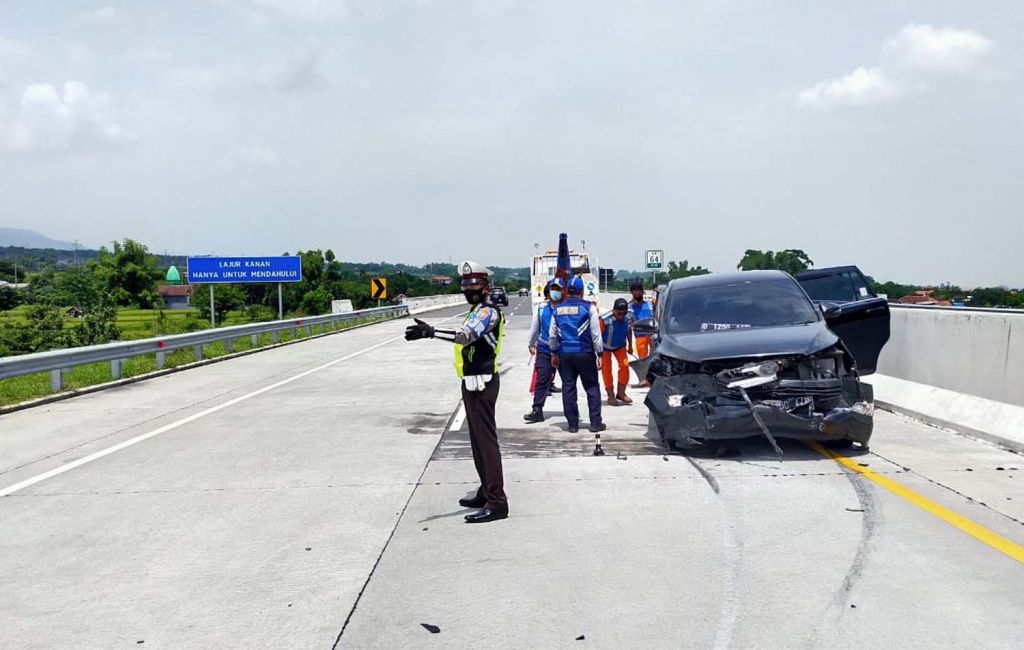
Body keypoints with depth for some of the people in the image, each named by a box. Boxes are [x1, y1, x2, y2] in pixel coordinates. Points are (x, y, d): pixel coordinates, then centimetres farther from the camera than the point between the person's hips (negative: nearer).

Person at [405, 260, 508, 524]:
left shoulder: (488, 311, -14)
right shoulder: (477, 311, 19)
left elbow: (466, 334, -32)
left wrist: (431, 332, -44)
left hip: (482, 383, -11)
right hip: (473, 382, 11)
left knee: (486, 440, -12)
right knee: (478, 439, 16)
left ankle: (496, 502, -13)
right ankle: (487, 492, 25)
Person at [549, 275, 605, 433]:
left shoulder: (558, 309, 6)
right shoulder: (588, 307, -6)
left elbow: (552, 334, 11)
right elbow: (595, 333, -6)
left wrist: (554, 353, 20)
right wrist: (599, 353, -1)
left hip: (564, 353, 3)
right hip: (584, 353, -3)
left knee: (568, 388, 8)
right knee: (592, 387, 6)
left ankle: (573, 424, 11)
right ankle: (595, 423, 4)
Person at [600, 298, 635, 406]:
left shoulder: (629, 316, -22)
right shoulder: (605, 319, -38)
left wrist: (630, 346, 8)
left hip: (620, 345, 4)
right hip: (605, 346, -4)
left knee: (625, 365, -5)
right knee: (606, 369, -4)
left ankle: (621, 393, 10)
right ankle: (611, 396, 9)